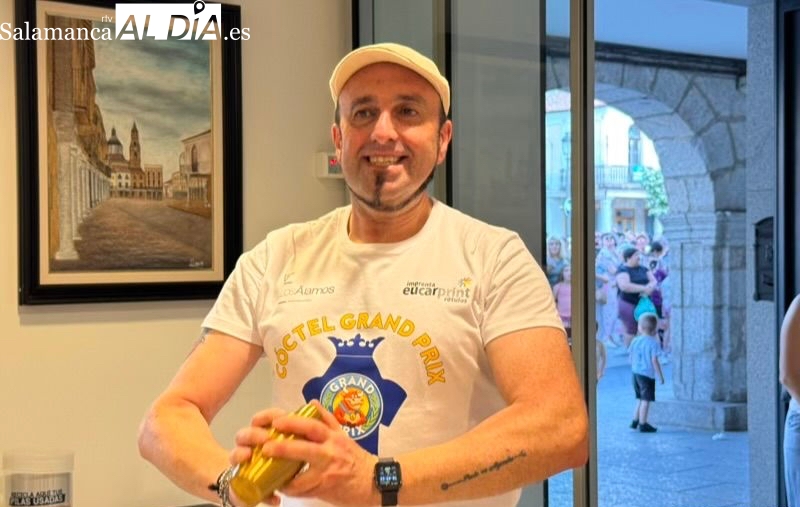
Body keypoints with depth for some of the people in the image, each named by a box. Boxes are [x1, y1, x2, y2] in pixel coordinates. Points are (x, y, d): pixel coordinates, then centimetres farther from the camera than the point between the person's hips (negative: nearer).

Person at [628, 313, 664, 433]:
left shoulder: (635, 341, 4)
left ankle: (635, 421, 25)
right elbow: (654, 361, -16)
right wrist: (660, 376, -8)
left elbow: (631, 358, 10)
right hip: (647, 375, -7)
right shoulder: (653, 343, -13)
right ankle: (643, 424, 2)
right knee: (646, 400, -1)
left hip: (635, 373, 7)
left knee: (640, 399, 20)